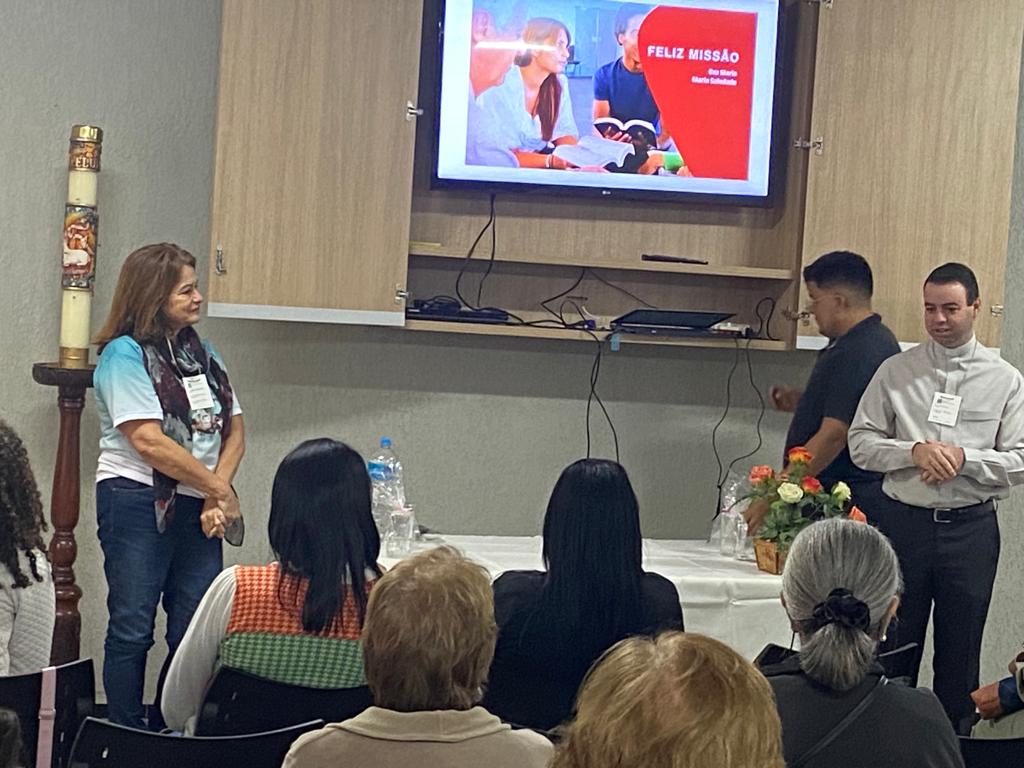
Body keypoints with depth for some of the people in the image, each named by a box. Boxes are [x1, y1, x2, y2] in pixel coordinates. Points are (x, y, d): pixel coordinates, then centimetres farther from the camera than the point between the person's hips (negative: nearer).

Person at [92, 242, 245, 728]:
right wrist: (219, 489, -10)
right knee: (132, 630, 1)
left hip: (197, 510, 6)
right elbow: (148, 441, -15)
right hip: (137, 504, -6)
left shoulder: (203, 353, 14)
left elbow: (234, 432, 12)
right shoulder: (125, 354, -7)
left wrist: (216, 498, -5)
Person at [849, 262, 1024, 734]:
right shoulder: (895, 372, 3)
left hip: (971, 529, 0)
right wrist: (913, 450, -16)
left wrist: (964, 457, -17)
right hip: (902, 522, 0)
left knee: (960, 654, 9)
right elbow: (860, 444, 1)